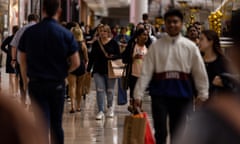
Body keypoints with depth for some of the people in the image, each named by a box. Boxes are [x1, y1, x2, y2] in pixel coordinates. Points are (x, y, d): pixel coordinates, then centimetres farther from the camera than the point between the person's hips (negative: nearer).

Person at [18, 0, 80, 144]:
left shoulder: (29, 32, -3)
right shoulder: (66, 34, -8)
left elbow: (23, 61, 2)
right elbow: (76, 63, -8)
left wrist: (26, 81, 13)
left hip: (36, 84, 0)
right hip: (57, 85, 0)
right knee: (57, 123, 15)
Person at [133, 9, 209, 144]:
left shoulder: (190, 46, 2)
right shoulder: (156, 46, 0)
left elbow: (199, 71, 5)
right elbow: (146, 71, -3)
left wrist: (203, 93, 2)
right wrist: (138, 94, -6)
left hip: (182, 92, 1)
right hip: (160, 92, -1)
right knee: (160, 131, -1)